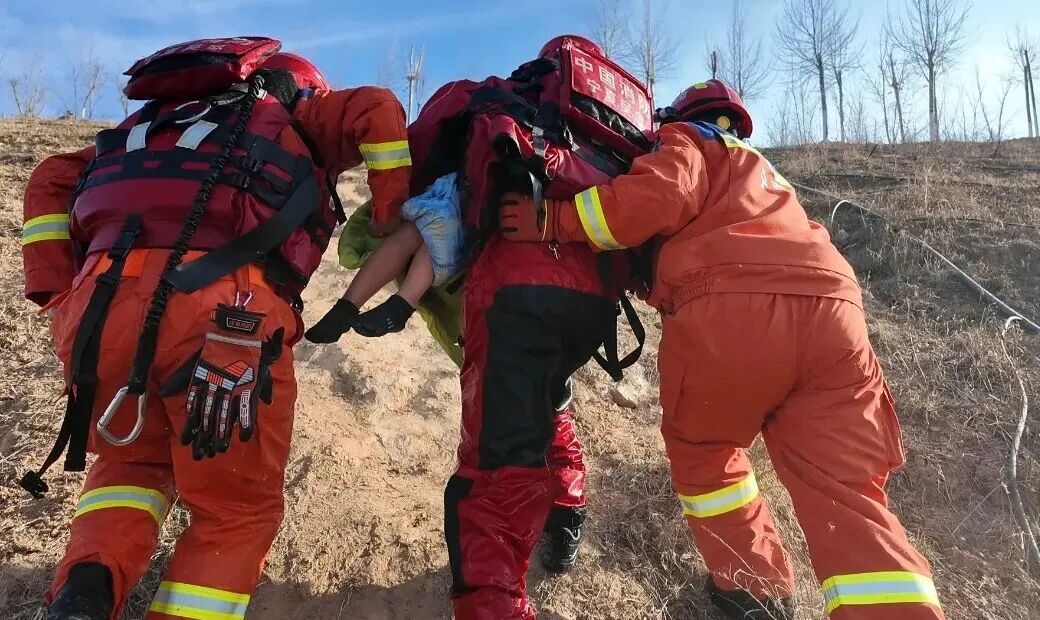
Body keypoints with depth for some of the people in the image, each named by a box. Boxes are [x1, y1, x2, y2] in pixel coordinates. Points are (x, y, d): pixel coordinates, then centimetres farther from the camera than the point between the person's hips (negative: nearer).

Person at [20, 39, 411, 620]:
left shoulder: (160, 121, 35)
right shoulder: (299, 114, 24)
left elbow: (54, 179, 27)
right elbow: (377, 110, 5)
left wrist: (61, 296, 19)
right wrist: (391, 225, 12)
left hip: (103, 303, 5)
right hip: (225, 312, -4)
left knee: (132, 459, 30)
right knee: (239, 509, 14)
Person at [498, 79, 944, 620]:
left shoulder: (687, 141, 20)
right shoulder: (762, 172, 42)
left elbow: (661, 194, -2)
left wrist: (553, 218, 2)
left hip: (728, 310, -6)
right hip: (829, 309, 6)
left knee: (698, 450, 19)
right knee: (847, 497, 5)